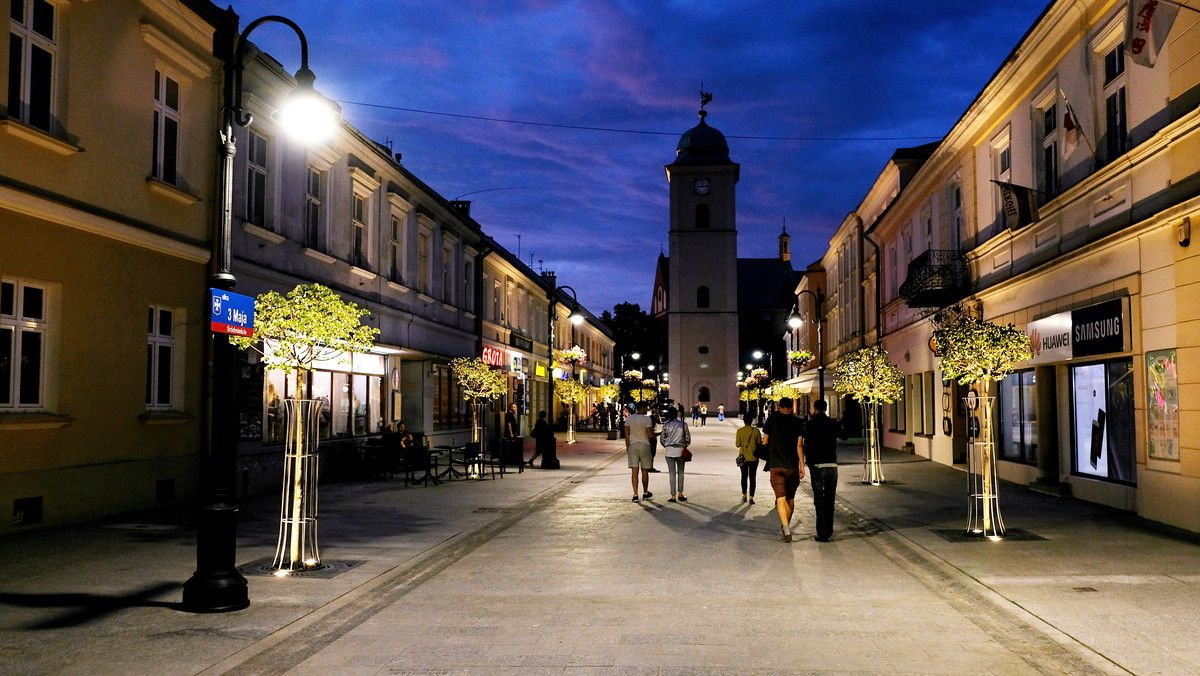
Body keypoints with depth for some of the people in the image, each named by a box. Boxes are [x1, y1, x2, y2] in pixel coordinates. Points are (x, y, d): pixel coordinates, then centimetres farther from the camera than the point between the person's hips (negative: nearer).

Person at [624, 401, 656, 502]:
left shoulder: (629, 419, 2)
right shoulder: (647, 419, -11)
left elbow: (626, 435, 3)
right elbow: (650, 435, -13)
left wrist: (627, 448, 10)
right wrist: (655, 433, 9)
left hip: (632, 445, 3)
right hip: (644, 446, -3)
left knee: (634, 471, 0)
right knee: (645, 471, 12)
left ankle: (635, 495, -5)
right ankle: (645, 493, 24)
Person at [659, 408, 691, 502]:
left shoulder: (666, 425, -4)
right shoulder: (683, 424, -1)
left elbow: (663, 439, 1)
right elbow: (688, 438, 3)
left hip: (669, 450, -1)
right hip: (681, 449, 1)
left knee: (672, 473, 2)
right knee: (681, 472, 12)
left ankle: (673, 496, 3)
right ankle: (680, 494, 12)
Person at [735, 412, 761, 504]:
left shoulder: (740, 430, -7)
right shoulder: (756, 430, -7)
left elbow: (738, 444, -6)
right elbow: (759, 444, -2)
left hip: (743, 457, 1)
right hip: (753, 457, -1)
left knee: (744, 476, 16)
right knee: (752, 477, 4)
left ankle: (744, 495, 18)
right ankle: (751, 497, 0)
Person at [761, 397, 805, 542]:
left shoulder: (772, 419, 0)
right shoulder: (797, 422, 0)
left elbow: (765, 442, 6)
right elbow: (799, 446, -3)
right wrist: (802, 466, 2)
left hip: (776, 465, -1)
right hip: (792, 465, 1)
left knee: (781, 498, -5)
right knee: (790, 498, 16)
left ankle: (787, 531, -17)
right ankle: (786, 525, 28)